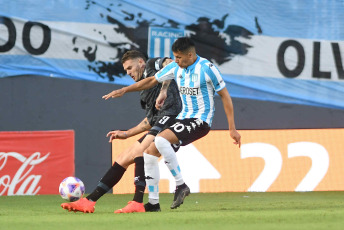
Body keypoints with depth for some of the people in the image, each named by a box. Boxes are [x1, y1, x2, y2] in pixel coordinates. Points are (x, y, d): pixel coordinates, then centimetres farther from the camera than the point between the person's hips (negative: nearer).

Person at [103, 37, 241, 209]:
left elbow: (224, 95, -8)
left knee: (161, 140, -28)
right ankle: (153, 202, 8)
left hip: (201, 120, -8)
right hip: (183, 118, 8)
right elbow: (152, 80, 19)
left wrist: (232, 129, -9)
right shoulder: (176, 67, 6)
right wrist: (124, 90, 14)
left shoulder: (207, 68, -13)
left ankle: (181, 185, -20)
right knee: (150, 152, 1)